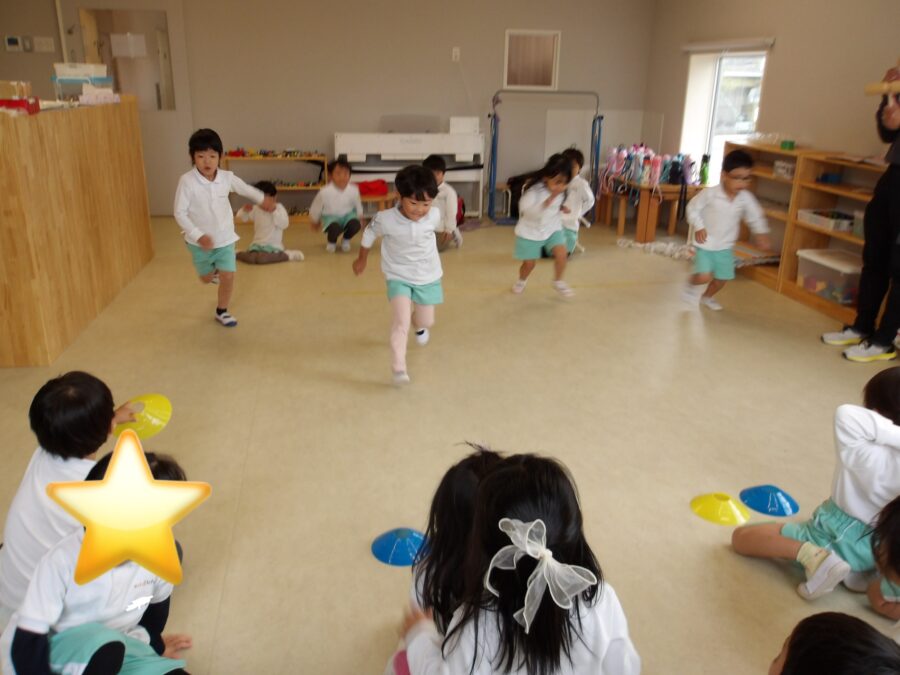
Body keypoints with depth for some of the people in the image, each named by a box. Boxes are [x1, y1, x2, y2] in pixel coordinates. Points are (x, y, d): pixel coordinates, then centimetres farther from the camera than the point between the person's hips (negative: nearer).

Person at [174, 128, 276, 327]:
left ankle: (222, 311, 22)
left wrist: (262, 199, 24)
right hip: (200, 242, -1)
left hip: (225, 238, 2)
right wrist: (198, 236, -26)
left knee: (228, 276, -3)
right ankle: (213, 270, 56)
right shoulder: (187, 181, -22)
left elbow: (245, 189, 11)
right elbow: (180, 213, -18)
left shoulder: (227, 177, -11)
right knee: (206, 278, 17)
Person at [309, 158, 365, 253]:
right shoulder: (325, 192, -26)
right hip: (331, 216, -2)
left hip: (348, 215, 3)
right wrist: (315, 223, 10)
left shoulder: (354, 190, -20)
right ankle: (331, 242, 6)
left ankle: (346, 240, 9)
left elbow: (358, 206, 3)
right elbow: (315, 209, -6)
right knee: (335, 228, -35)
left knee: (356, 225, -30)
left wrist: (360, 219, 17)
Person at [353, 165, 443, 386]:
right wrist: (362, 259, 12)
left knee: (427, 321, 19)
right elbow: (369, 233, -4)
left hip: (428, 277, 3)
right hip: (398, 277, -3)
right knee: (401, 321, -20)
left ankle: (419, 326, 57)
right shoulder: (386, 219, -27)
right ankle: (398, 368, -13)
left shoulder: (434, 215, -20)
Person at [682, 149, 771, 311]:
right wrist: (698, 227, -19)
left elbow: (756, 217, 6)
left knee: (722, 279, 12)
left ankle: (706, 297, 41)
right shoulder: (710, 193, -20)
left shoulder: (746, 198, -8)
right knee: (704, 276, -17)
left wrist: (762, 234, -1)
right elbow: (693, 208, -9)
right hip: (706, 244, -4)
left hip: (725, 246, 5)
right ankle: (692, 285, 18)